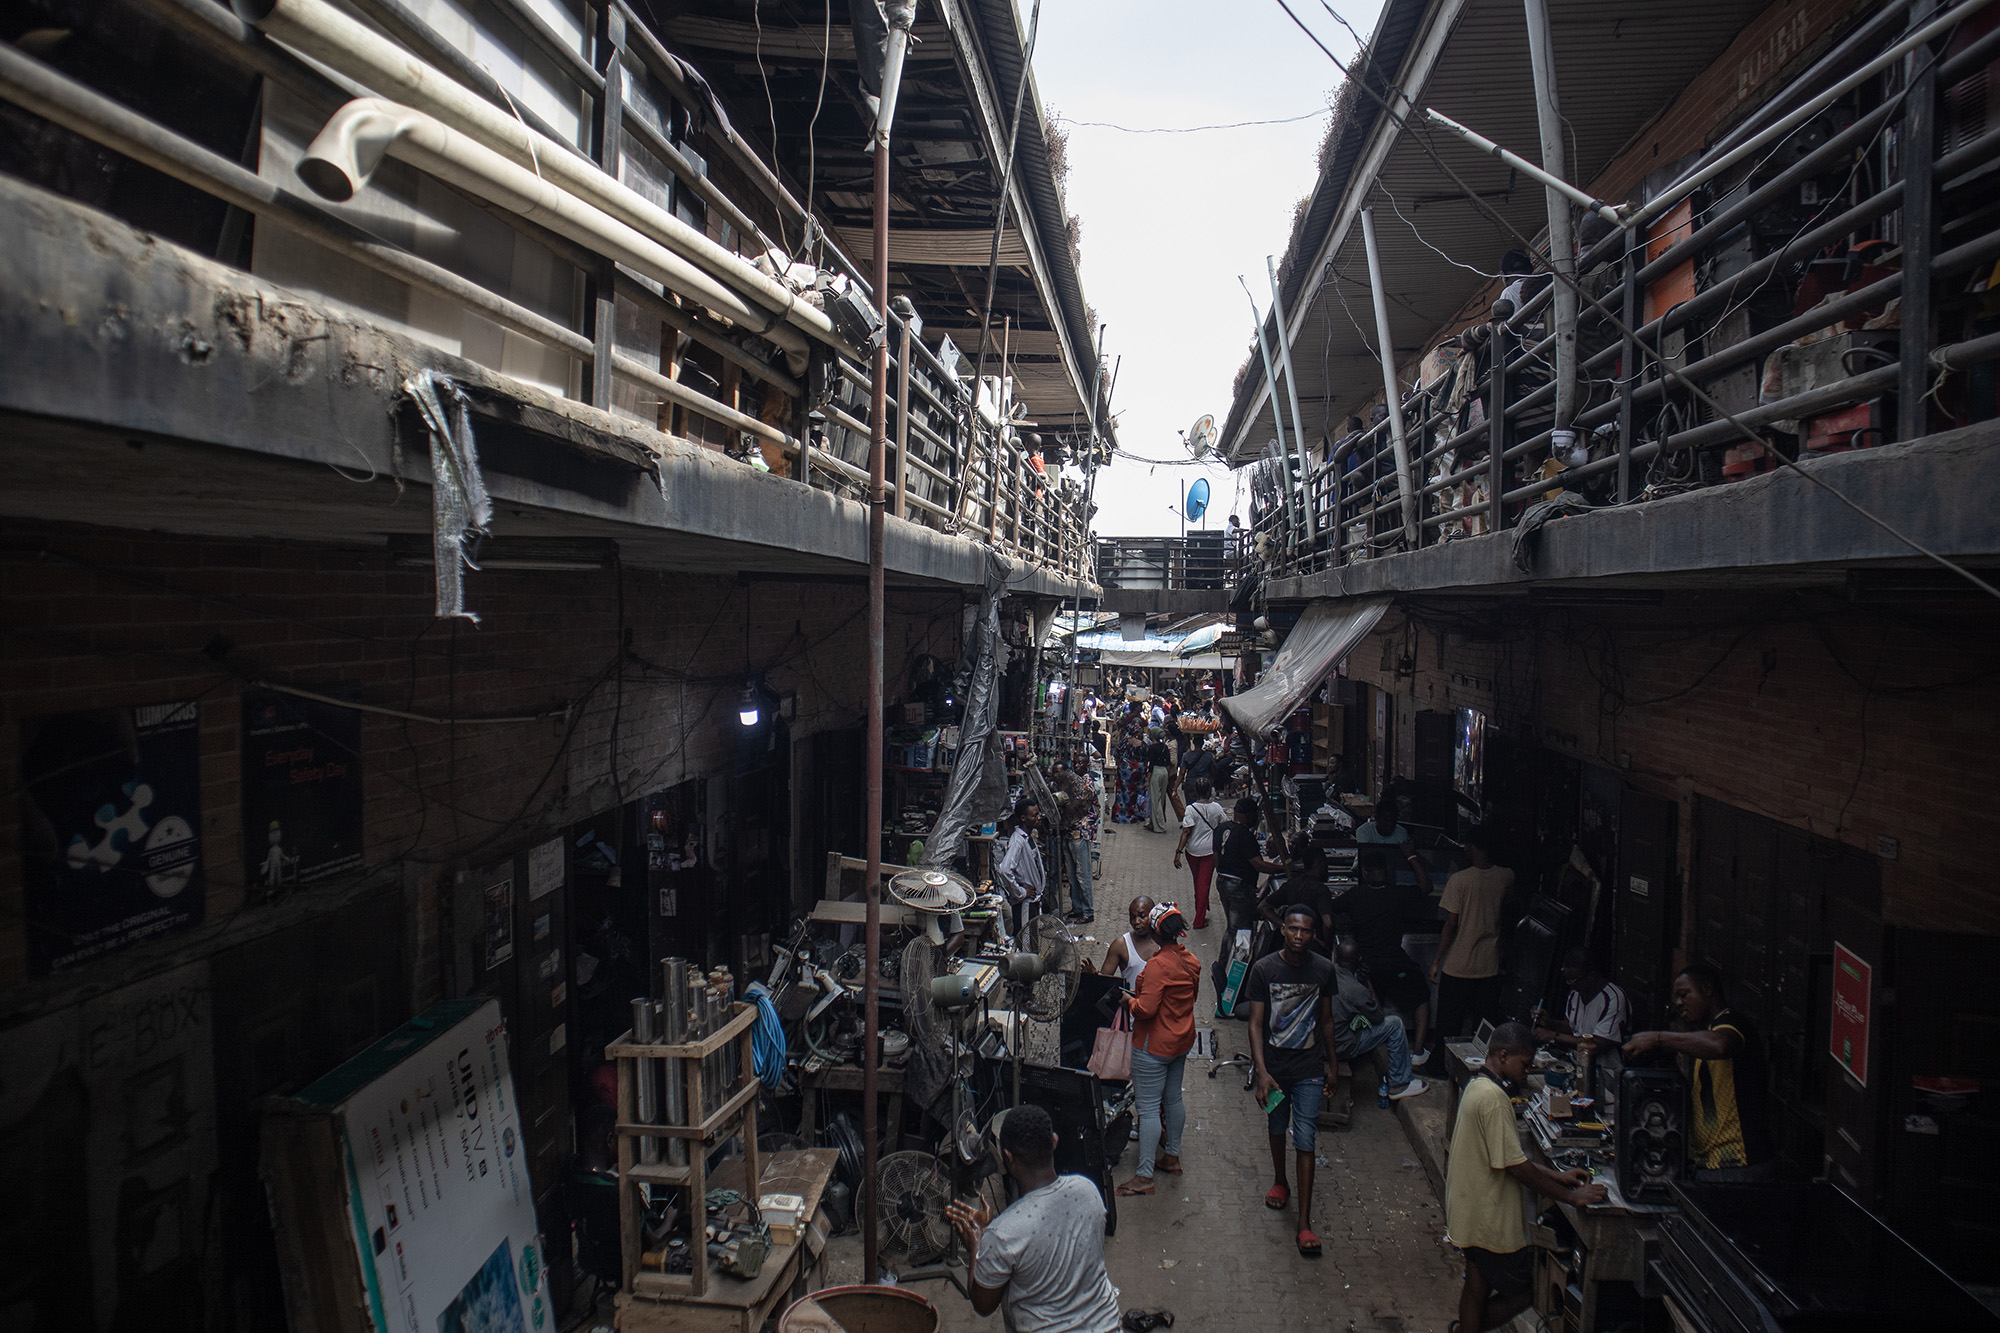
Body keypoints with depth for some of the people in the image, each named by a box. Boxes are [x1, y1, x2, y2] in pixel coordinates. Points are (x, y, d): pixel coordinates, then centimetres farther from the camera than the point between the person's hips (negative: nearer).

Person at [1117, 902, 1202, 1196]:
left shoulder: (1158, 965, -24)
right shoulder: (1191, 961, 2)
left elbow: (1146, 1008, -27)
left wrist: (1128, 1001, -7)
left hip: (1155, 1045, -9)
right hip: (1182, 1040, 9)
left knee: (1148, 1107, -3)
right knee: (1173, 1098, 21)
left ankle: (1144, 1176, 2)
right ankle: (1172, 1156, 35)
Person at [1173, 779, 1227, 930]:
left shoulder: (1191, 809, -14)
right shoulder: (1216, 808, -6)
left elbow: (1186, 832, -18)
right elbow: (1226, 825, 6)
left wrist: (1179, 851, -16)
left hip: (1193, 850, 0)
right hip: (1210, 850, 1)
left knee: (1198, 881, 20)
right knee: (1204, 883, 4)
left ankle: (1201, 911, 36)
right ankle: (1199, 920, 3)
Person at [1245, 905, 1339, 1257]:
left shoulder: (1323, 969, -6)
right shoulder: (1264, 969, -12)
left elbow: (1326, 1018, 8)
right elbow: (1256, 1023, -10)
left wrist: (1330, 1064, 13)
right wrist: (1261, 1071, -17)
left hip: (1309, 1069, 0)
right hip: (1274, 1065, 1)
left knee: (1305, 1141, -3)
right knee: (1277, 1127, 21)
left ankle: (1304, 1222, 1)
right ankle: (1280, 1182, 47)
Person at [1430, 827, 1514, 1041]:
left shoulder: (1459, 880, -16)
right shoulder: (1506, 877, -4)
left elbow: (1451, 924, -14)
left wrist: (1437, 960, -6)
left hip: (1458, 966, -4)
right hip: (1490, 966, 4)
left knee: (1449, 1025, 9)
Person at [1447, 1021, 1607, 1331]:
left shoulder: (1477, 1086, 8)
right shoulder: (1493, 1097, -24)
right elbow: (1514, 1165, -24)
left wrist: (1557, 1175, 10)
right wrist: (1570, 1195, -15)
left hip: (1472, 1214, 10)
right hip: (1491, 1221, -10)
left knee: (1477, 1288, 18)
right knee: (1522, 1293, 6)